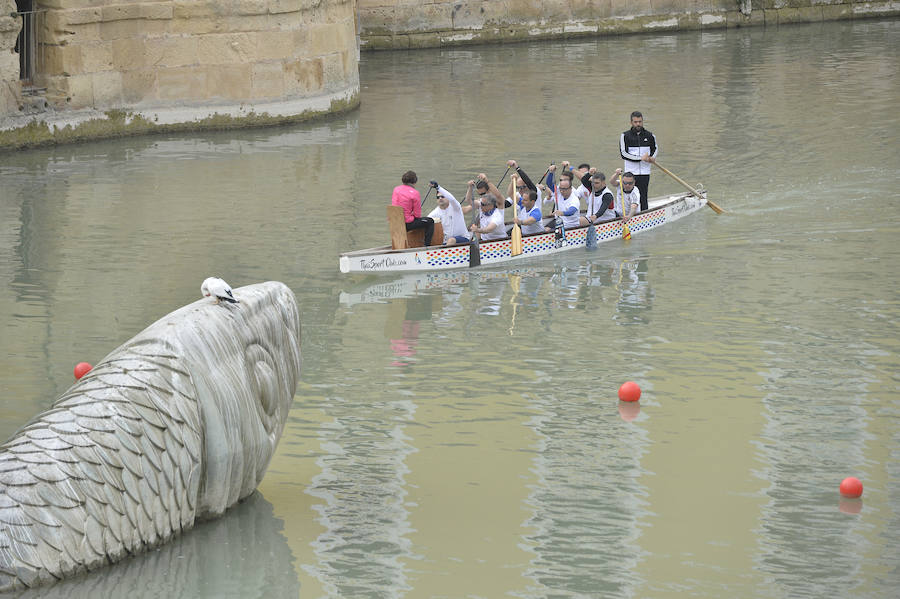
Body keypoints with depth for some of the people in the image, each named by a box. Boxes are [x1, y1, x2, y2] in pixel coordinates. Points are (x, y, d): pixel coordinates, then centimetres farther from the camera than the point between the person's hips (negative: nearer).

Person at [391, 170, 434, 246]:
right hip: (407, 224, -7)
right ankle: (427, 244, 7)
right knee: (430, 221, 10)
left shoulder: (396, 189, 6)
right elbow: (417, 214, -10)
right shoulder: (415, 193, -13)